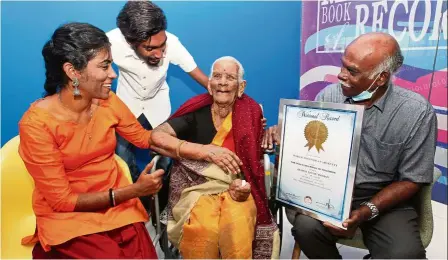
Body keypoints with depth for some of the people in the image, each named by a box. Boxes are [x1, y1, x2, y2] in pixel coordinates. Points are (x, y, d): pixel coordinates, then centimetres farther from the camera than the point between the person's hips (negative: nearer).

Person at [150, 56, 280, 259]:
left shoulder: (250, 113, 5)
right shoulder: (196, 112, 0)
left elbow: (255, 161, 12)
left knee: (238, 230, -31)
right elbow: (156, 137, -13)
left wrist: (246, 184, -11)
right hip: (197, 188, -1)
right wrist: (207, 151, -19)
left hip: (235, 188, 1)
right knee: (202, 231, -31)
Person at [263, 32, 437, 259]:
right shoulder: (329, 95, -4)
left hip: (384, 198, -1)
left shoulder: (416, 112, -12)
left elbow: (411, 180, -8)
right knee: (307, 227, -28)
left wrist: (366, 212, -22)